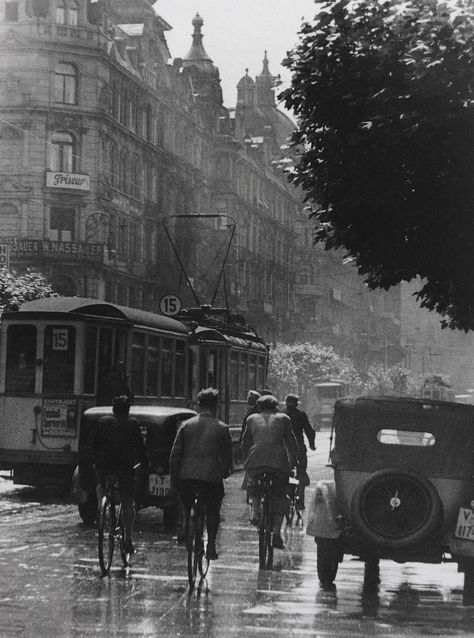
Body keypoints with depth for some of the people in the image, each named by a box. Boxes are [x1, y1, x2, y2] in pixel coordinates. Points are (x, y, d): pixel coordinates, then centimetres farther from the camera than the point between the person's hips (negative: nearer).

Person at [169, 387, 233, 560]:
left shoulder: (186, 425, 5)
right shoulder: (221, 428, 0)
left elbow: (175, 454, 4)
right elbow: (227, 455, 6)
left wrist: (173, 479, 9)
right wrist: (226, 471, 25)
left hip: (187, 475, 1)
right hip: (212, 476, -1)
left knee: (187, 510, 21)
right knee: (212, 512, 14)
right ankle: (210, 546, 7)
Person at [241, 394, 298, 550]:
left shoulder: (252, 419, 18)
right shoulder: (283, 419, 16)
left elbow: (245, 443, 21)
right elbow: (291, 443, 15)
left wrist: (246, 461, 31)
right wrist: (293, 463, 24)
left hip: (255, 461, 1)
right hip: (279, 461, -1)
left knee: (252, 486, 30)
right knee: (280, 497, 15)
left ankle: (255, 510, 4)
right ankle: (276, 533, 4)